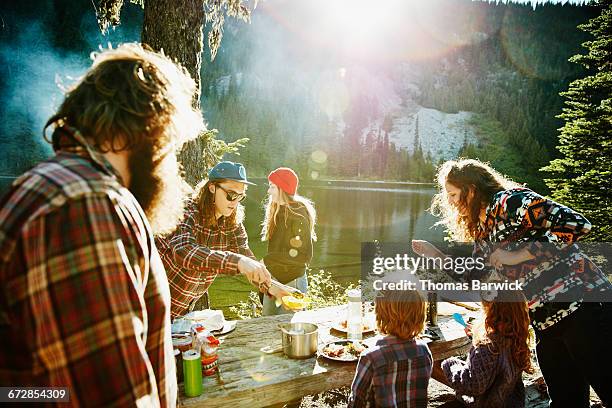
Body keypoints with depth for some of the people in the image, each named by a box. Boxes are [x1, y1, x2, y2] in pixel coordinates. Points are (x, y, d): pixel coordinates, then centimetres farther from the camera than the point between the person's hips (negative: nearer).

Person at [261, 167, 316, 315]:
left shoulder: (299, 213, -15)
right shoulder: (277, 211, 8)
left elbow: (305, 256, -18)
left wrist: (268, 259, -18)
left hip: (292, 282, -8)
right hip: (274, 280, 8)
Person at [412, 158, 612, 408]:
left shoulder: (509, 201, -11)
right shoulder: (481, 235, 14)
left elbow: (577, 224, -20)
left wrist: (519, 255, -18)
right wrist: (434, 254, 15)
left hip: (580, 305, -8)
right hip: (546, 324, 8)